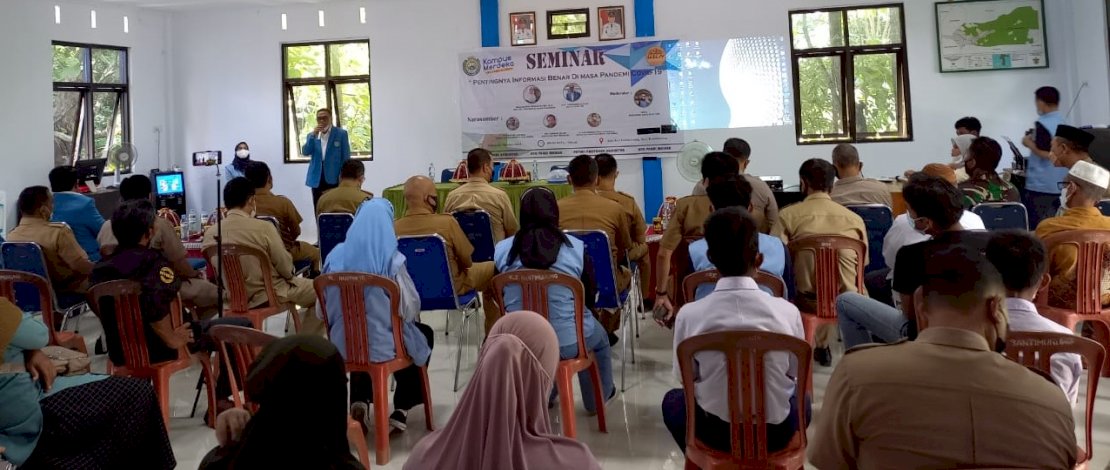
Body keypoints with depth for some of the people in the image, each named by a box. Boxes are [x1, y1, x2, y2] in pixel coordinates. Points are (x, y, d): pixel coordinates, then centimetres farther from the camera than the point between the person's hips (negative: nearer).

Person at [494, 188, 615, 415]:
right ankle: (596, 400, 49)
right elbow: (590, 295, 2)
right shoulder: (576, 247, -9)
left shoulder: (502, 249, -5)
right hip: (568, 342, -2)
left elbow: (501, 296, 9)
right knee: (598, 337, 33)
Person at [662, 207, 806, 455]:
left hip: (716, 432, -1)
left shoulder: (689, 314, -16)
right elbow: (797, 374, 0)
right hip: (775, 433, 1)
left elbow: (684, 375, -1)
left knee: (672, 400, 31)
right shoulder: (787, 312, -15)